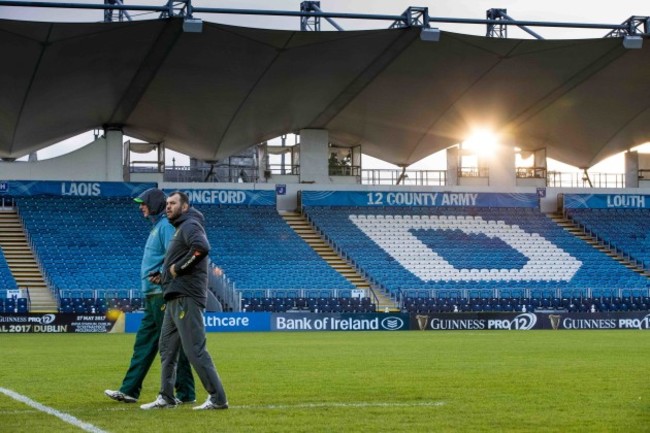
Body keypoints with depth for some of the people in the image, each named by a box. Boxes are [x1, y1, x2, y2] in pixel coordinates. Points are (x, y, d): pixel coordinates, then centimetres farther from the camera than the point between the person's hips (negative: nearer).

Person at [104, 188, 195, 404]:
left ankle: (185, 392, -4)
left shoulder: (166, 226, -12)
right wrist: (158, 275, 8)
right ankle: (129, 390, 15)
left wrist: (162, 275, -17)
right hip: (152, 296, 11)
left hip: (162, 295, -11)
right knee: (143, 342, 11)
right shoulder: (157, 226, 20)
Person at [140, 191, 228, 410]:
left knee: (195, 349, -12)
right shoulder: (180, 228, 22)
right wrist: (164, 274, 13)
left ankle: (218, 398, -11)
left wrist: (178, 268, -19)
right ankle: (166, 398, 19)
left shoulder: (190, 225, -9)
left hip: (186, 298, -11)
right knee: (167, 348, 14)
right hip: (175, 299, 11)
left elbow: (202, 248, -28)